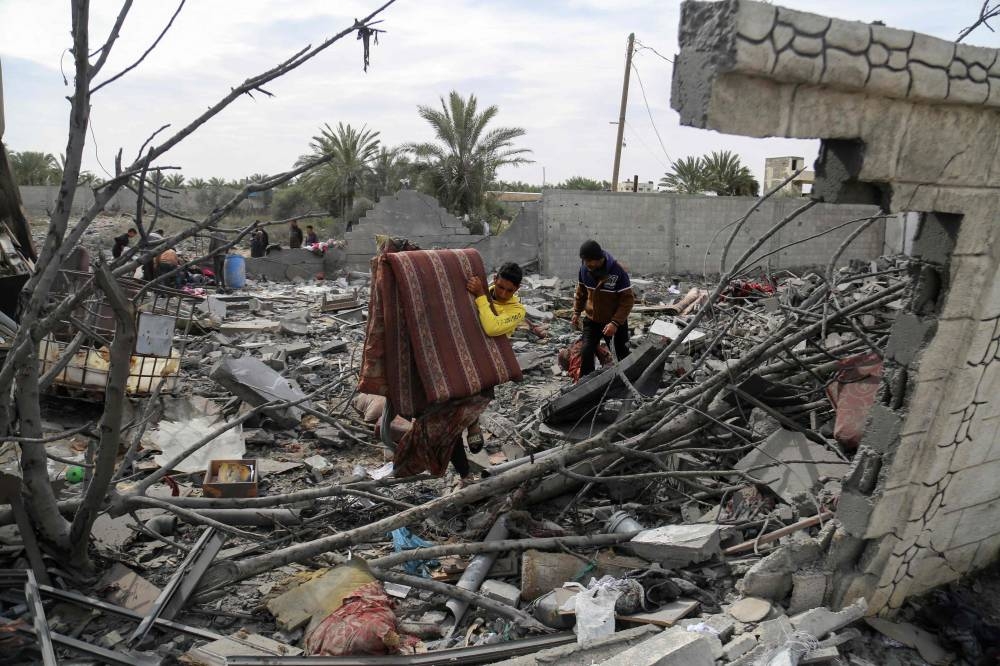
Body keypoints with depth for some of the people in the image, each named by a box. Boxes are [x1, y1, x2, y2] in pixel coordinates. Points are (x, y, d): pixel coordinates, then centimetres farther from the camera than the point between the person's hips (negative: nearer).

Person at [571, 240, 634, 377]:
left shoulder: (618, 271, -25)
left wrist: (615, 323, -27)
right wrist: (577, 312, 7)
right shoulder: (584, 269, -10)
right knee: (586, 352, -8)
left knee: (623, 356, 9)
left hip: (616, 322, -3)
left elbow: (628, 300, -21)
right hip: (592, 320, 3)